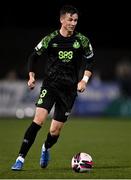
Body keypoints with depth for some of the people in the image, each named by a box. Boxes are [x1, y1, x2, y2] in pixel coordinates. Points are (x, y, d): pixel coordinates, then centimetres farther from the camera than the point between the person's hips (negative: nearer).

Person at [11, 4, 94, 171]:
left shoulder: (82, 40, 1)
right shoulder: (50, 39, -3)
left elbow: (90, 60, 13)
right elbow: (33, 56, 9)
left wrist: (84, 79, 0)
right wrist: (31, 76, -3)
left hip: (69, 89, 2)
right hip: (50, 84, -1)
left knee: (55, 130, 2)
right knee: (39, 119, -22)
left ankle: (46, 148, 38)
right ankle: (21, 158, -17)